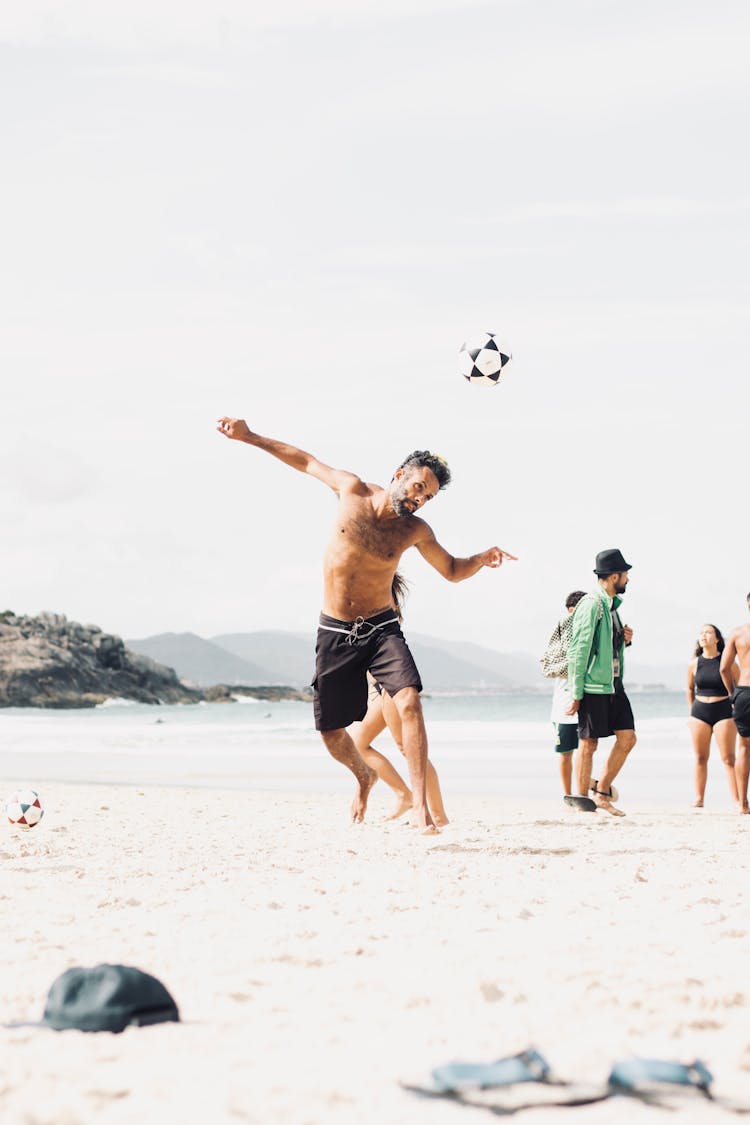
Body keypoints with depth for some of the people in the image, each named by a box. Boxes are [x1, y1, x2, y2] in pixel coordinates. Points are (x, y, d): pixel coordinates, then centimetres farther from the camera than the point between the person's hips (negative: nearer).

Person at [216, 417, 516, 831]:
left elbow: (452, 570, 13)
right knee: (331, 734, 5)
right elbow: (306, 461, 11)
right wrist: (249, 436, 12)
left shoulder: (415, 530, -1)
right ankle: (364, 778, 40)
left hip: (381, 629, -1)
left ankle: (421, 803, -28)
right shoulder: (352, 490, -3)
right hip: (334, 633, 1)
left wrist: (483, 559, -9)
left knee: (409, 700, -28)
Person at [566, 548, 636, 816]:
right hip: (594, 685, -9)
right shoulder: (591, 605, -13)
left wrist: (624, 639, 5)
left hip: (614, 683, 9)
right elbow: (578, 651, -16)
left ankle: (602, 793, 14)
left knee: (627, 737, 5)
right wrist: (576, 694, -17)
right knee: (588, 744, -2)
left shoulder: (612, 605, 15)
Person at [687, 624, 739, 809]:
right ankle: (699, 799, 9)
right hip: (700, 712, 3)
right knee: (700, 758, 4)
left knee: (728, 758, -5)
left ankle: (736, 800, -4)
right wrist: (692, 712, 15)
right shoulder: (694, 664, 5)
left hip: (723, 712, -3)